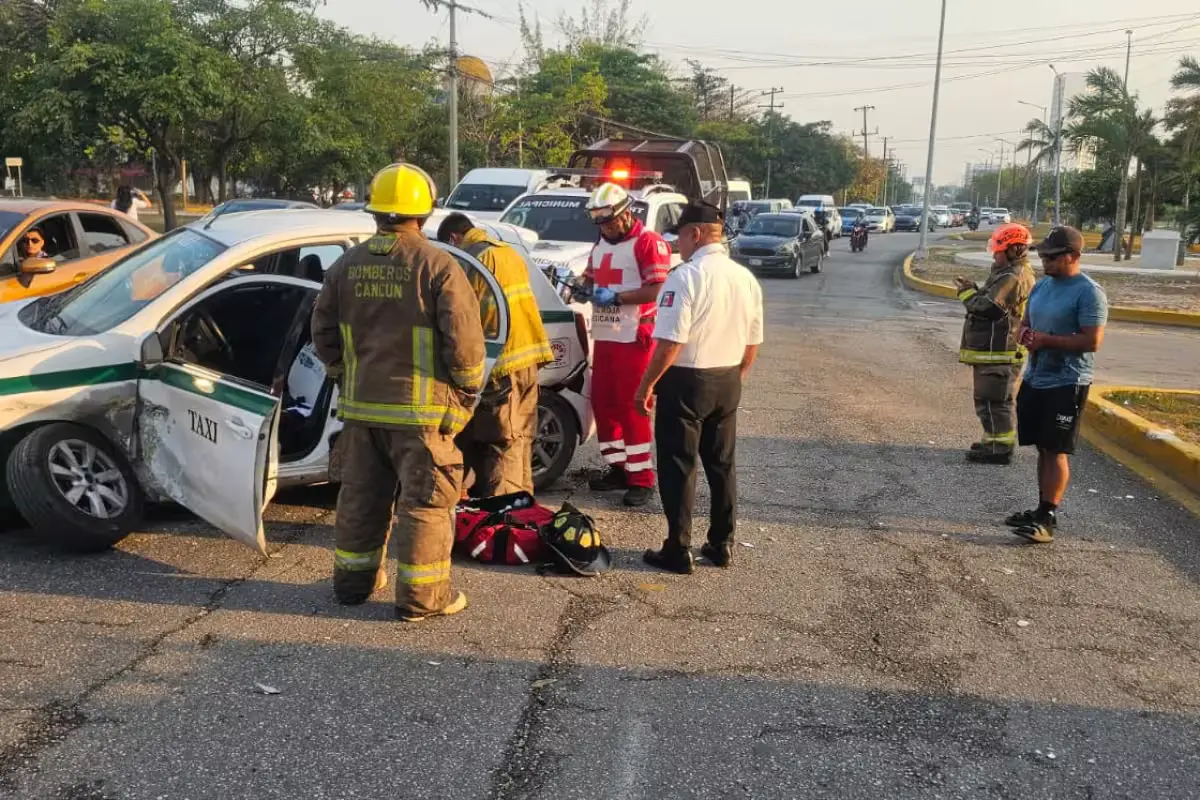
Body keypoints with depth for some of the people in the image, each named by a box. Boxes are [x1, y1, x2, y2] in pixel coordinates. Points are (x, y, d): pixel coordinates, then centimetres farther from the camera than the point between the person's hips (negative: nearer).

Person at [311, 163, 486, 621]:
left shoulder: (347, 265, 5)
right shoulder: (438, 266, -13)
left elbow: (323, 332, 10)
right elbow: (464, 337, -16)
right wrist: (469, 388, -1)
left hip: (361, 404, 6)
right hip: (421, 408, -5)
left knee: (361, 495, 17)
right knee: (425, 500, 2)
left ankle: (353, 578, 28)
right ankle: (421, 596, 5)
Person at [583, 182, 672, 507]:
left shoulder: (648, 242, -11)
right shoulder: (601, 244, 17)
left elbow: (656, 289, -18)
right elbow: (591, 277, 25)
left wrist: (616, 297, -23)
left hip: (634, 338, -8)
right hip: (604, 336, 9)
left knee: (632, 406, -7)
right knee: (602, 403, 10)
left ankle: (642, 477, -1)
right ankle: (618, 467, 22)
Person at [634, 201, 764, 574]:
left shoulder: (685, 277, -18)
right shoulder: (746, 278, 5)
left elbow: (670, 343, -21)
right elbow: (752, 343, 11)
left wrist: (646, 385, -12)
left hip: (686, 382, -7)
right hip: (728, 382, 7)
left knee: (678, 466, 2)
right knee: (722, 464, 16)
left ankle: (678, 551, 7)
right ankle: (721, 545, 24)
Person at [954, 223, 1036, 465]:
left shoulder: (1011, 277, -20)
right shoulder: (1020, 273, 16)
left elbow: (987, 307, -24)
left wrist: (966, 292, -8)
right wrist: (973, 289, 5)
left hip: (998, 352, -11)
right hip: (1000, 348, 11)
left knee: (992, 400, -6)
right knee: (1000, 400, 19)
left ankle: (1000, 447, -1)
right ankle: (997, 442, 28)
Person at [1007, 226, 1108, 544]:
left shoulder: (1088, 292, -14)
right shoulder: (1042, 285, 11)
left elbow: (1092, 340, -19)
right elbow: (1026, 322, 22)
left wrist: (1047, 340, -19)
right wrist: (1025, 334, -2)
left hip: (1067, 383, -8)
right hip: (1035, 379, 8)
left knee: (1056, 450, -5)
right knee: (1042, 448, 13)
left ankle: (1047, 518, -2)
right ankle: (1042, 509, 21)